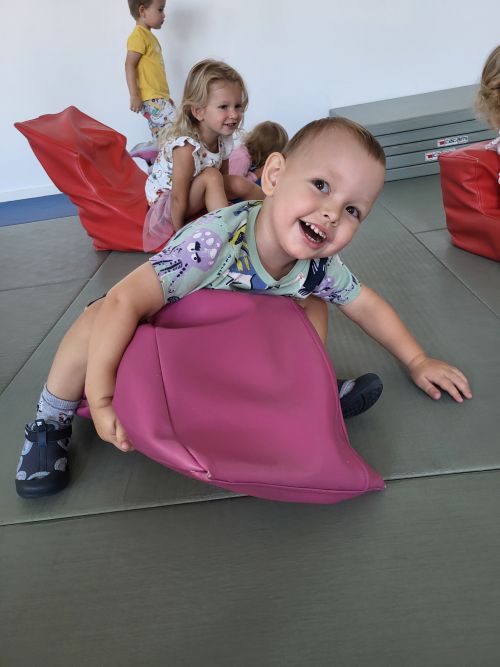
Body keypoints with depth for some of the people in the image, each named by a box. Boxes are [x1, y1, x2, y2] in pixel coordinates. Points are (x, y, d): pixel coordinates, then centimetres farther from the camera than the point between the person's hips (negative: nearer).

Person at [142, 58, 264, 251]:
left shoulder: (223, 139, -9)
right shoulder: (186, 147, -32)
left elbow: (224, 181, -1)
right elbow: (178, 199, -29)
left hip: (196, 194, 7)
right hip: (164, 199, -7)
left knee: (240, 184, -8)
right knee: (211, 176, -29)